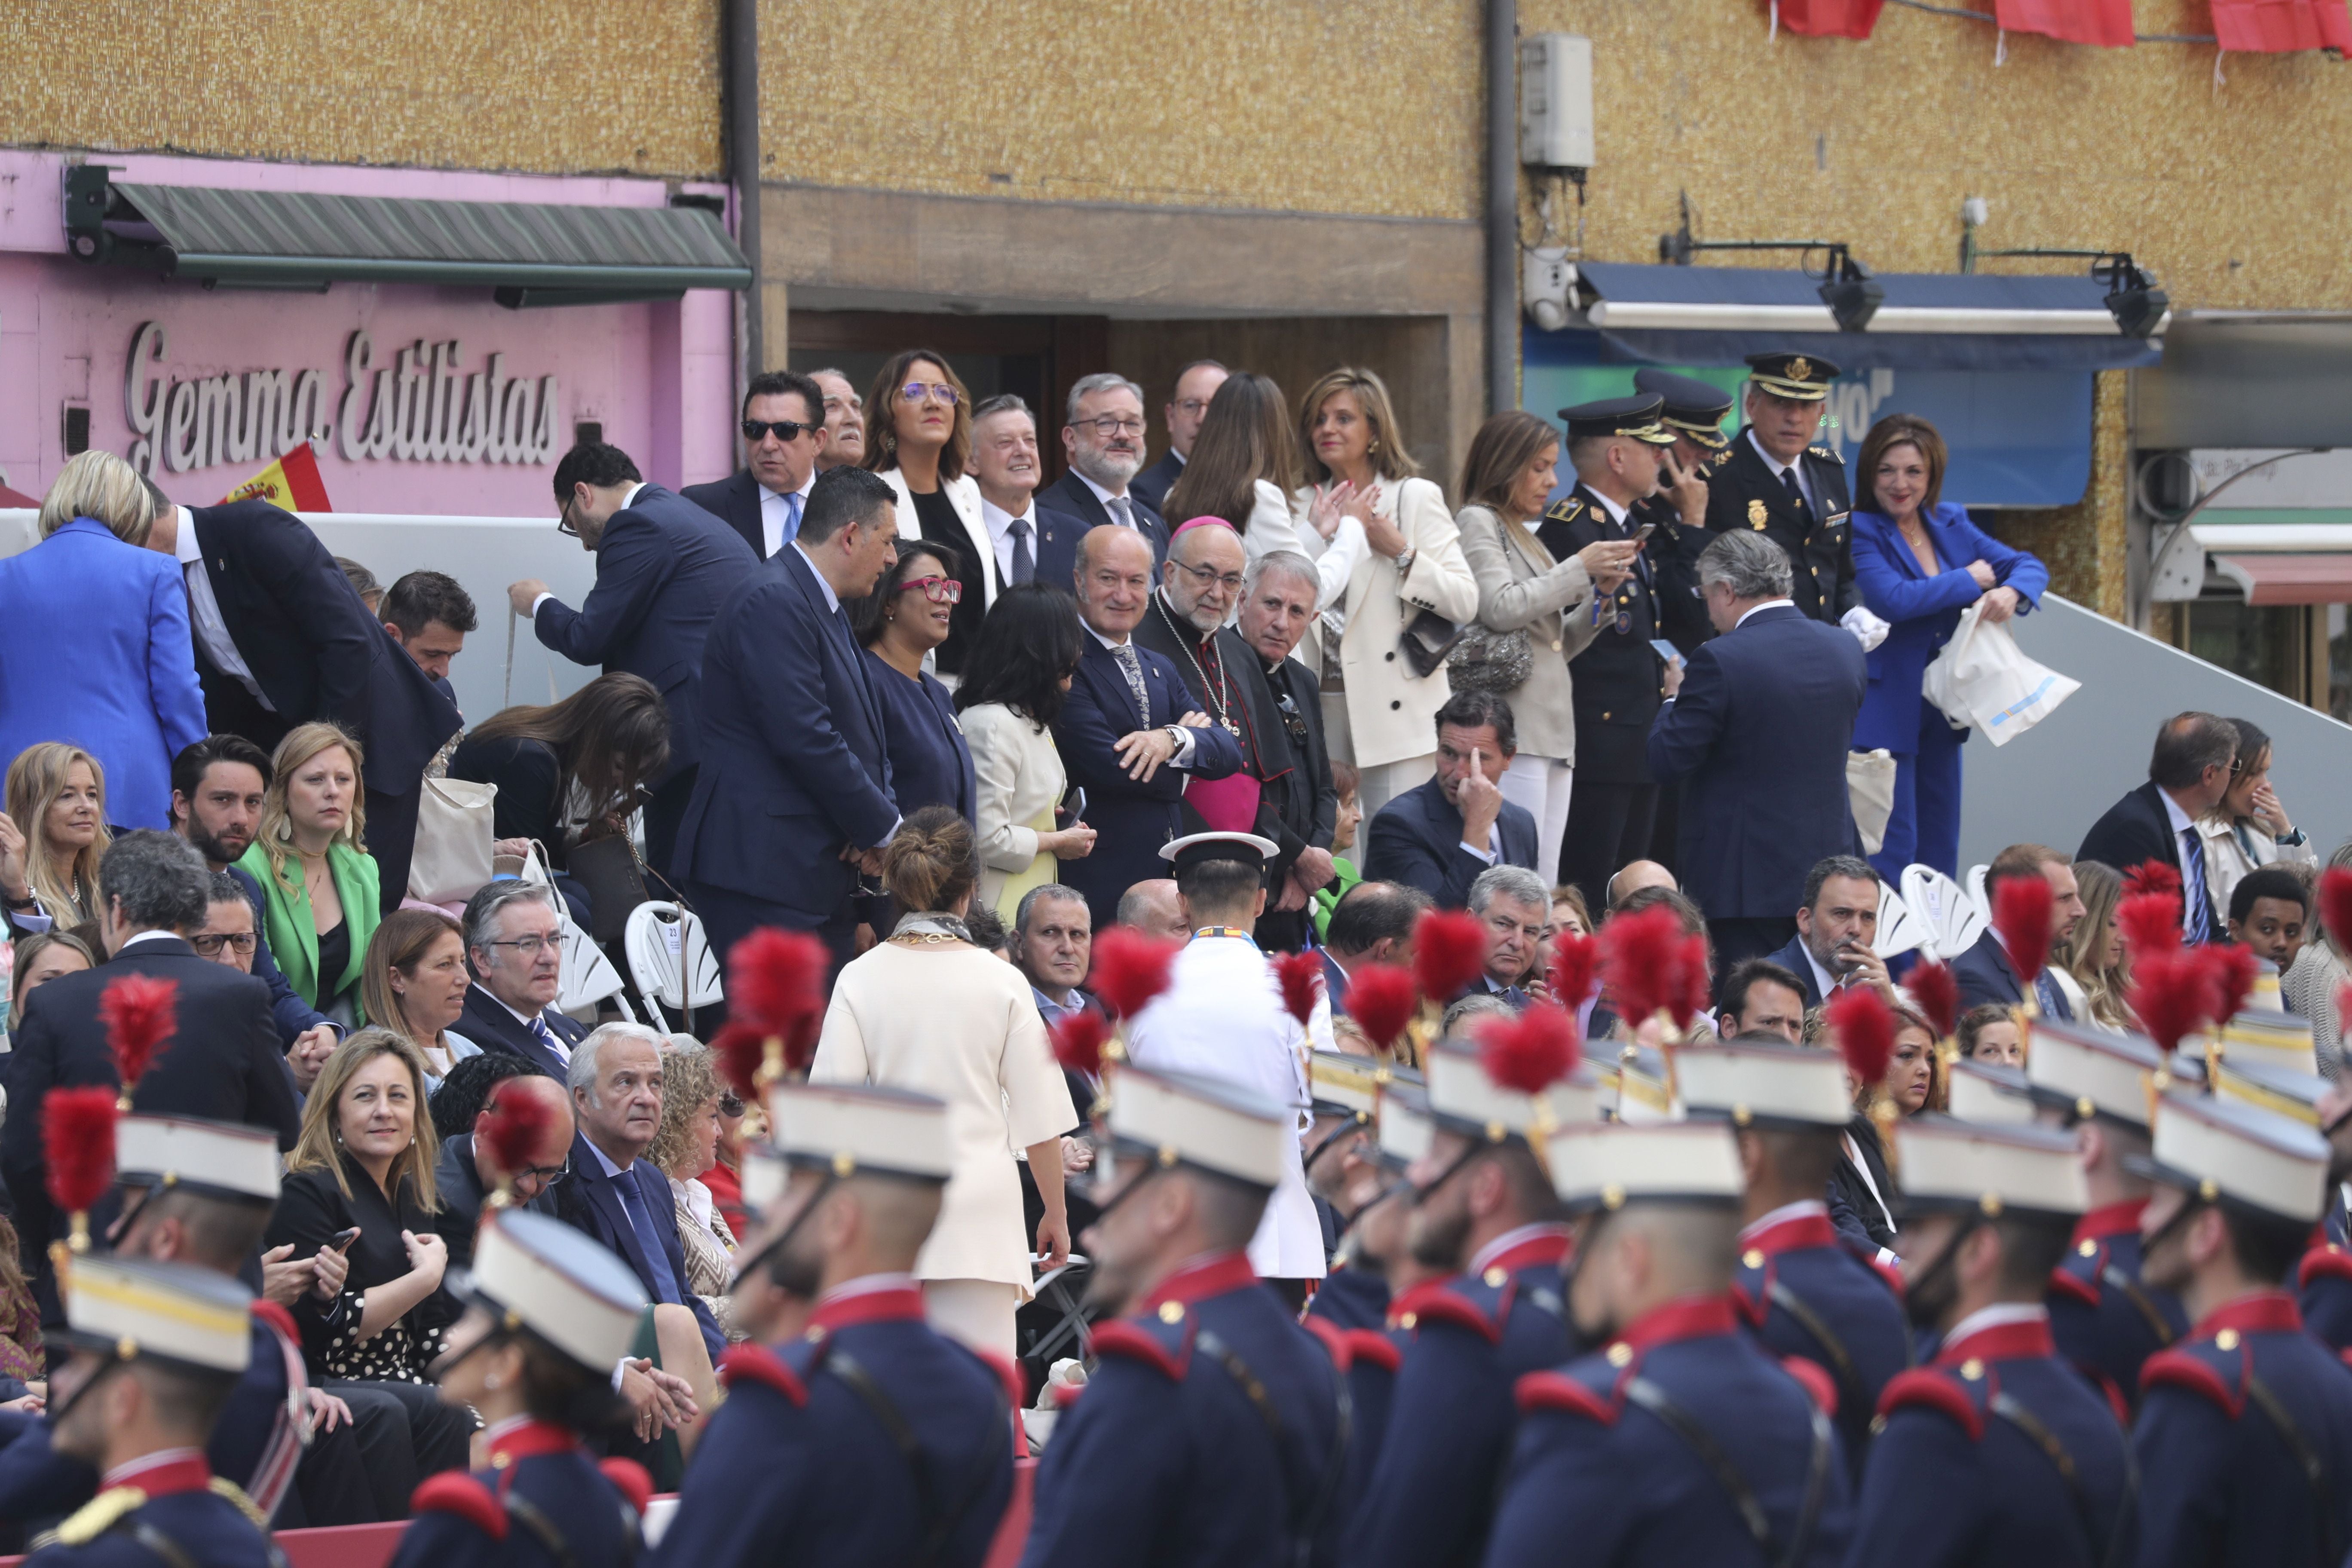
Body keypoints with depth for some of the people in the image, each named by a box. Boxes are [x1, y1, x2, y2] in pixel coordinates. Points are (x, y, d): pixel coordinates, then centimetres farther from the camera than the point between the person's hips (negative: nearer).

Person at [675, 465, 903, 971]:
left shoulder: (824, 608, 20)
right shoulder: (773, 602, -14)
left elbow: (865, 735, 21)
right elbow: (806, 739, -20)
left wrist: (875, 824, 0)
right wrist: (884, 829, -11)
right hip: (766, 871, -10)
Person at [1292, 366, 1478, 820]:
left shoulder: (1416, 497, 2)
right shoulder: (1306, 507, 15)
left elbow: (1465, 601, -5)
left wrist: (1401, 552, -14)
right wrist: (1320, 538, -4)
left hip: (1396, 710, -4)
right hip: (1319, 709, 4)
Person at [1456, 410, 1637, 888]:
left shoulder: (1526, 537, 24)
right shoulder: (1477, 522, 1)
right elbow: (1501, 608, -13)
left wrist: (1601, 594, 10)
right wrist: (1580, 568, -7)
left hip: (1553, 731, 9)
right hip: (1512, 727, -9)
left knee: (1544, 884, 3)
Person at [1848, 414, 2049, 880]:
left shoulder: (1950, 523, 9)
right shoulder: (1859, 530, -10)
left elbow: (2030, 567, 9)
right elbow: (1891, 599, -25)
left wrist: (2011, 593, -15)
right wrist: (1970, 581, -14)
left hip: (1942, 710, 7)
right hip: (1885, 713, -7)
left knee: (1940, 845, 13)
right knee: (1893, 846, -9)